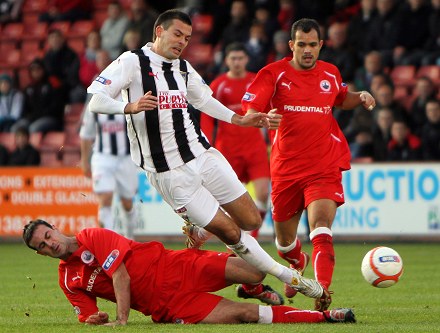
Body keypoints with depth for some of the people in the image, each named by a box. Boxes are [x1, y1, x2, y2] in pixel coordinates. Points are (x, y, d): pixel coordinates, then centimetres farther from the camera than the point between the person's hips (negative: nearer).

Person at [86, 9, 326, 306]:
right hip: (170, 174, -7)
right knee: (230, 232, -7)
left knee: (251, 220, 0)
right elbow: (95, 102, -14)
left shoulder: (183, 68, 14)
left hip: (203, 155, 7)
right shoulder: (132, 62, -7)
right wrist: (130, 107, -32)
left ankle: (199, 230, 27)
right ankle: (286, 276, 8)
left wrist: (240, 120, 26)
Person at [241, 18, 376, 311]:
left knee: (321, 227, -24)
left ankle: (323, 290, -33)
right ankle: (298, 263, 50)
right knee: (284, 241, 15)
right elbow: (249, 111, -10)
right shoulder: (274, 74, -3)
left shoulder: (330, 73, 8)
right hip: (286, 167, 0)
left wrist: (360, 97, 8)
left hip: (325, 168, 0)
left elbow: (341, 100, 29)